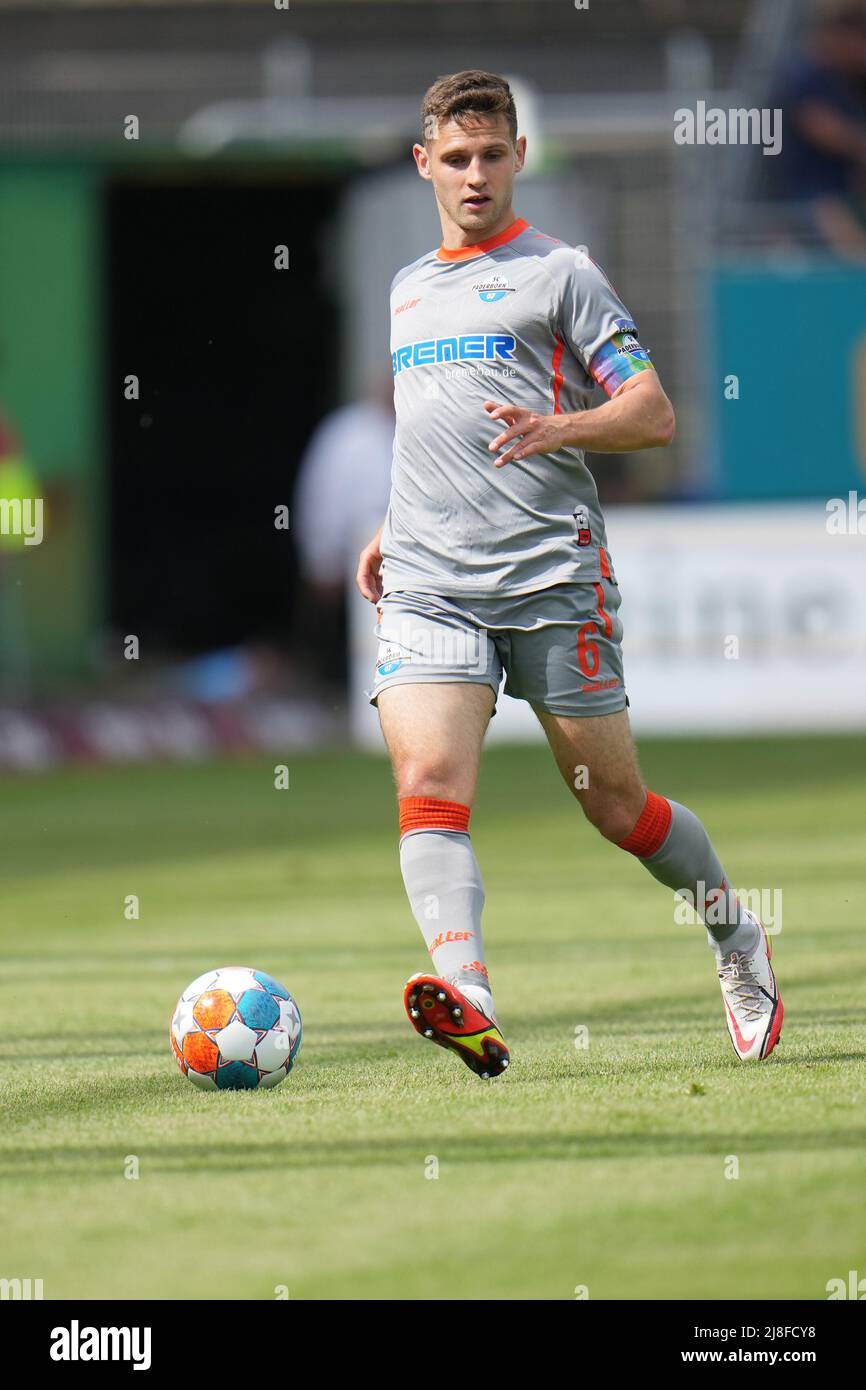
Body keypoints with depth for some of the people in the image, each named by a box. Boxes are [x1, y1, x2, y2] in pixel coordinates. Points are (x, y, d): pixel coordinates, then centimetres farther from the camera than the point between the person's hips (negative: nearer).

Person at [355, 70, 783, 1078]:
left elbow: (654, 415, -3)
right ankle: (469, 1006, -34)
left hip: (551, 579, -4)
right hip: (429, 585, 4)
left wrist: (555, 431, -21)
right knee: (428, 785, -20)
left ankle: (737, 938, 30)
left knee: (617, 806, 3)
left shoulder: (557, 274, 2)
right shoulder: (408, 288, 21)